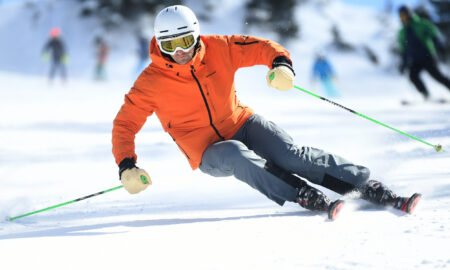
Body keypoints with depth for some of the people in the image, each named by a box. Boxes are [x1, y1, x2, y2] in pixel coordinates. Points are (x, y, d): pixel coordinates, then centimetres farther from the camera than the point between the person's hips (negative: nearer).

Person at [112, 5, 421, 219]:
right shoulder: (151, 82, -14)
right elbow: (125, 124, -8)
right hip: (208, 151, -2)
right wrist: (126, 167, -23)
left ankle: (368, 186, -23)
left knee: (292, 155, -22)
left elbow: (261, 47, -3)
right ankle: (309, 197, -42)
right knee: (238, 155, -37)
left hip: (242, 124, 2)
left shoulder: (218, 49, -8)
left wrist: (282, 64, -26)